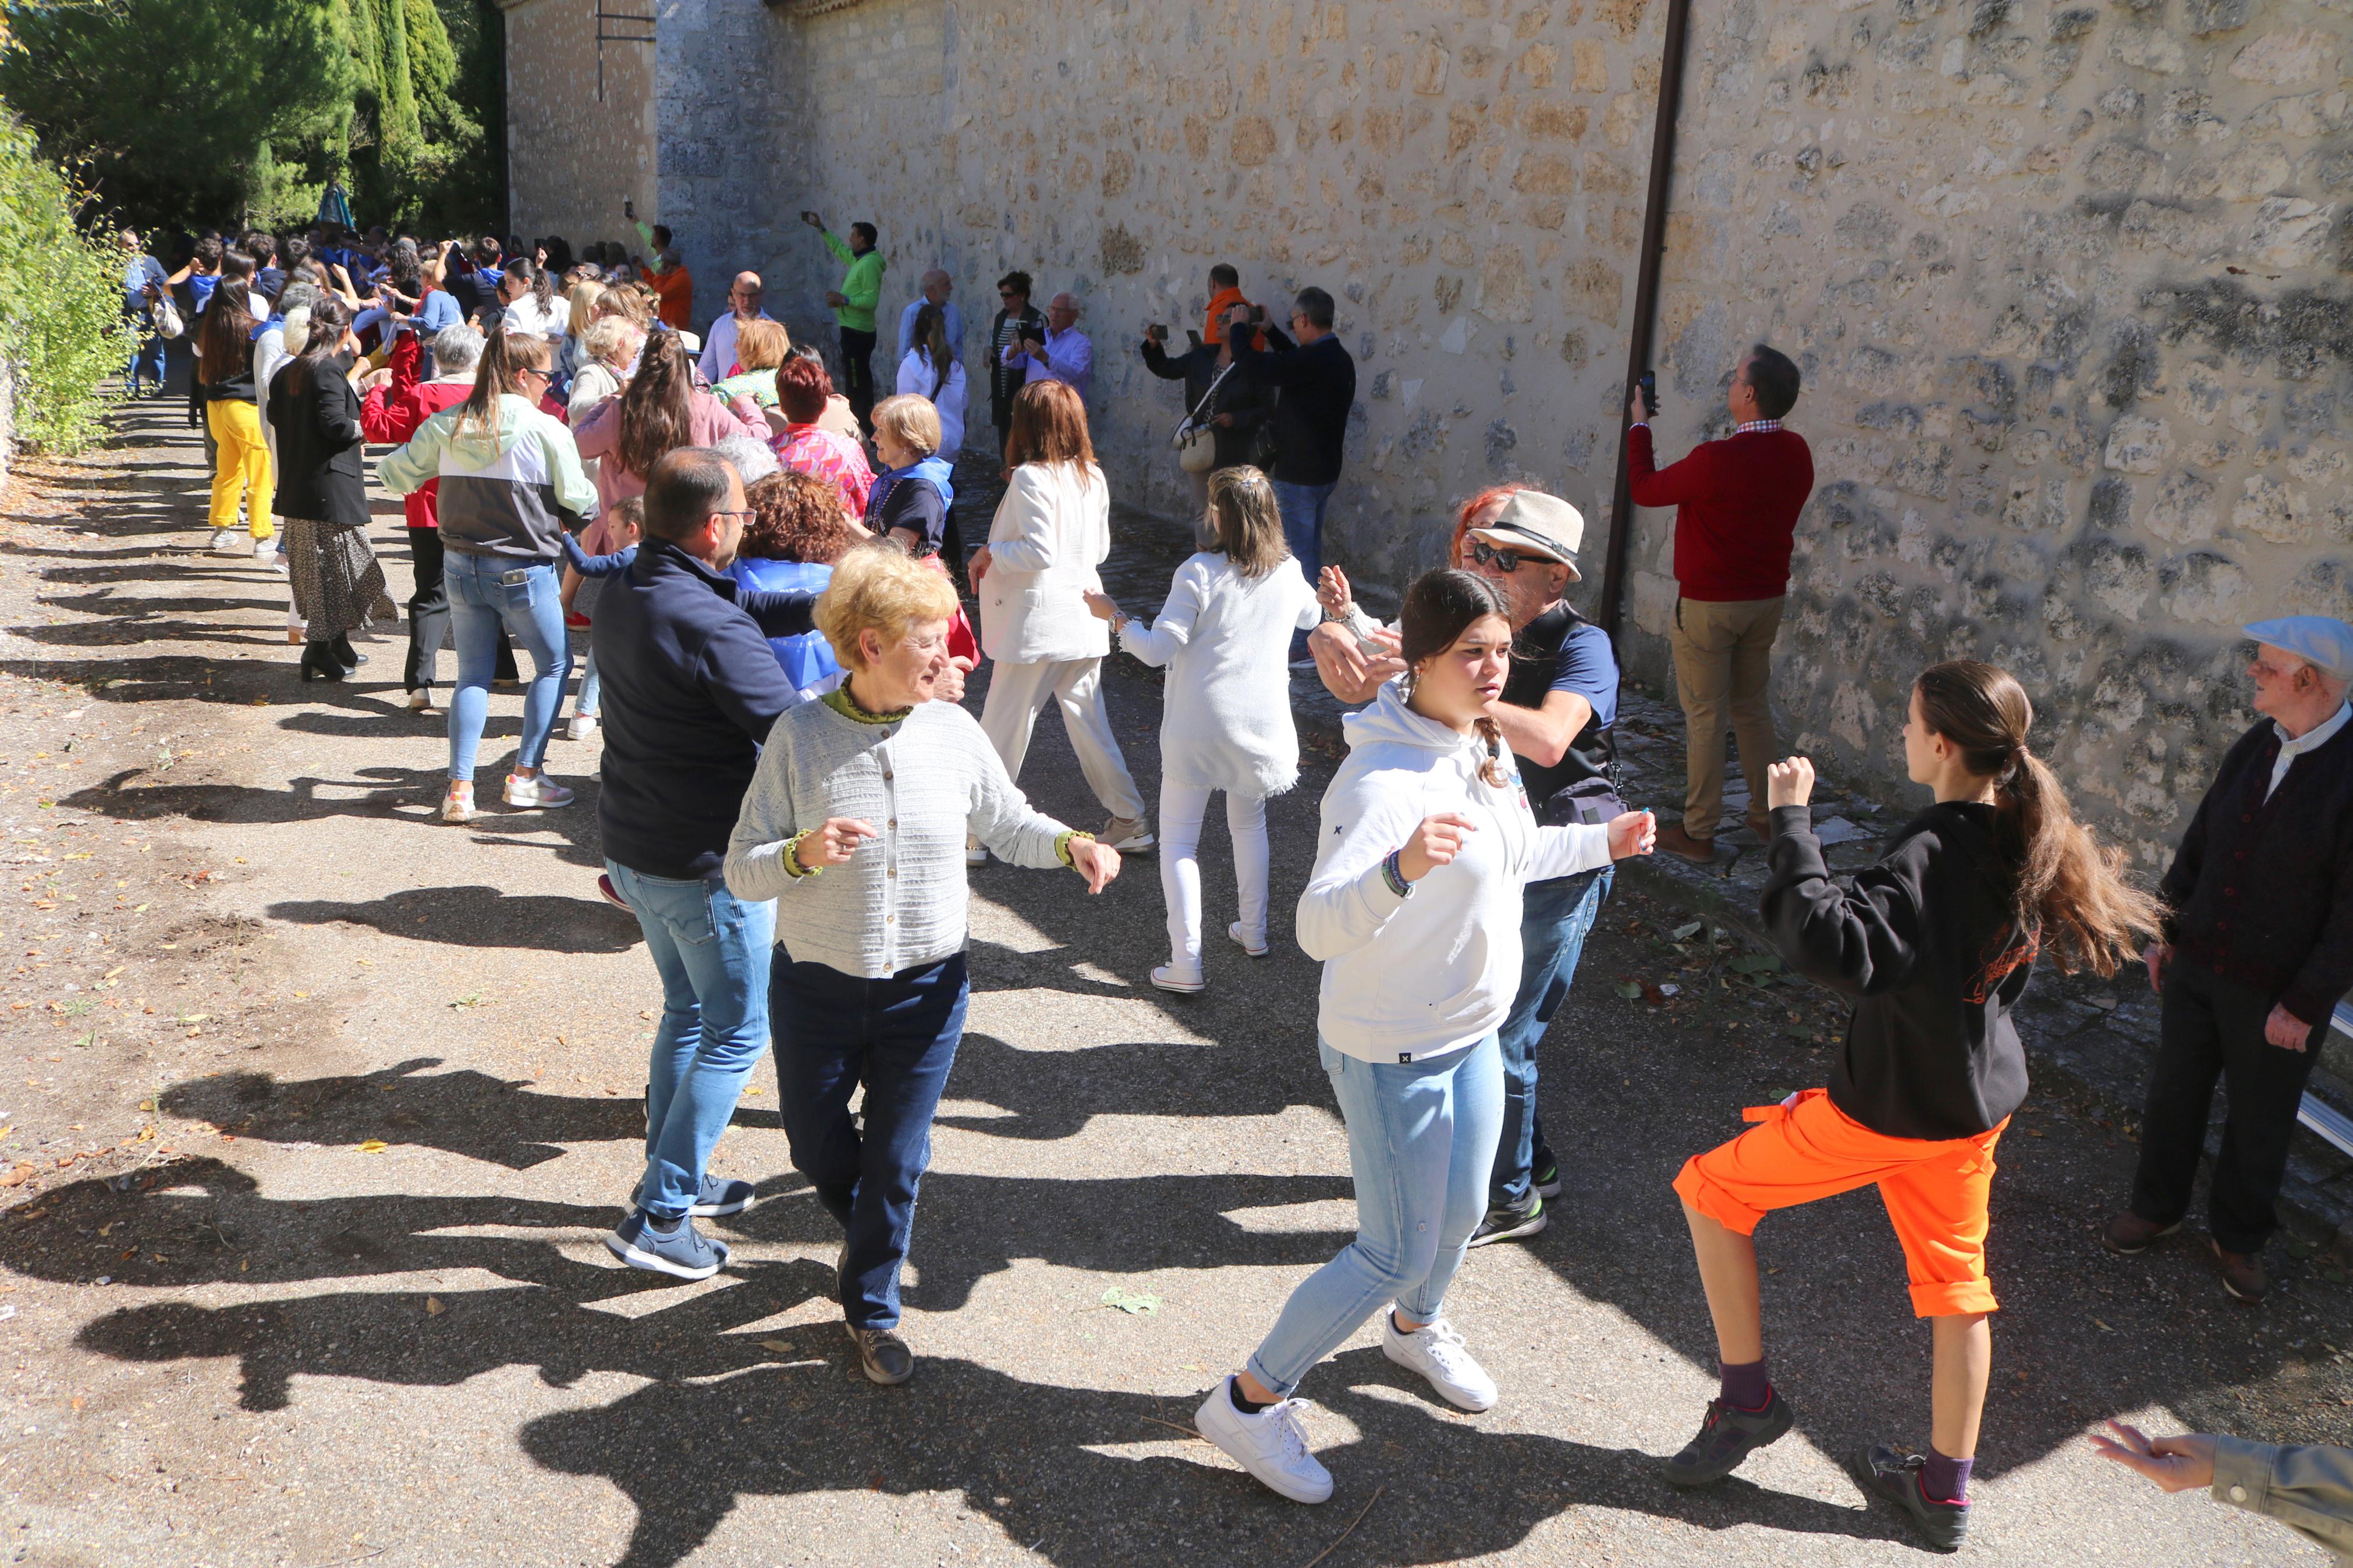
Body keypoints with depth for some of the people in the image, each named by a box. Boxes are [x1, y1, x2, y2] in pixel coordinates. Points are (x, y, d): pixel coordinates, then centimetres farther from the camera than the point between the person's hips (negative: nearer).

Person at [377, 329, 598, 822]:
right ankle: (526, 776, 14)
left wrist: (386, 465, 32)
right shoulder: (545, 429, -12)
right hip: (523, 569, -5)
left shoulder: (446, 425, 1)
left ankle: (460, 788, 8)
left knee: (473, 675, 13)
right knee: (554, 663, 15)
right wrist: (593, 501, 16)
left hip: (460, 567, 5)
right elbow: (578, 501, -6)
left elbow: (396, 475, 10)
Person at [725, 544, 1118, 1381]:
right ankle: (868, 1231, 53)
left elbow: (1008, 825, 8)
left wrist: (1071, 844, -12)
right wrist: (802, 852, -30)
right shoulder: (801, 735, -13)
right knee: (817, 1148, 19)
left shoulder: (954, 732, -6)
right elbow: (741, 870, -10)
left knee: (897, 1163, 11)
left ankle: (872, 1307, 35)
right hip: (817, 990, -1)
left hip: (927, 992, 1)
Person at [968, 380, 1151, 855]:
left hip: (1037, 622, -7)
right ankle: (1129, 820, 16)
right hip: (1083, 617, 7)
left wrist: (989, 552, -7)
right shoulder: (1093, 477, 6)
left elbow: (1039, 552, -21)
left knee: (1002, 726, 2)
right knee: (1088, 721, 14)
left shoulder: (1031, 479, -15)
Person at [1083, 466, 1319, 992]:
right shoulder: (1289, 574, 0)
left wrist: (1114, 615, -1)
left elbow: (1158, 649, -16)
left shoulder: (1199, 573, -16)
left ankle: (1186, 962, 0)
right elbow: (1312, 616, 22)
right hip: (1262, 722, 5)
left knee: (1178, 839, 4)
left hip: (1199, 724, -5)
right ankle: (1254, 932, 34)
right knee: (1249, 821, 26)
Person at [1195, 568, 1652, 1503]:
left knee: (1462, 1212, 25)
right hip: (1393, 1050, -8)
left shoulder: (1482, 747, 0)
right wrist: (1401, 867, -57)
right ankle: (1249, 1403, 17)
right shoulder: (1385, 781, -30)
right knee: (1397, 1253, 0)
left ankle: (1416, 1329, 56)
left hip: (1472, 1032, 8)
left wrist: (1596, 843, 23)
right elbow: (1320, 927, -40)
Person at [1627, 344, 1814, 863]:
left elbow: (1644, 488, -9)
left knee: (1705, 714, 1)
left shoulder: (1716, 460, -24)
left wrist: (1639, 425, 4)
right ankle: (1766, 815, 29)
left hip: (1708, 604, -7)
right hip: (1767, 599, 7)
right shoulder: (1796, 453, -2)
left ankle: (1698, 833, 8)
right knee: (1753, 707, 19)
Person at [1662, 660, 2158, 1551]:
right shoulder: (2038, 843, -3)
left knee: (1711, 1190, 9)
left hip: (1891, 1106, -8)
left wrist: (1791, 824, -36)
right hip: (1980, 1101, 8)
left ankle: (1748, 1398, 18)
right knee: (1956, 1284, 19)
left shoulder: (1932, 858, -28)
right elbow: (2116, 928, 15)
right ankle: (1945, 1495, 32)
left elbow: (1834, 947, -42)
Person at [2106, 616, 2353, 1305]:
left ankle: (2239, 1236, 37)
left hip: (2278, 991, -5)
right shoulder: (2254, 747, -3)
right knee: (2174, 1094, 18)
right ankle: (2157, 1207, 39)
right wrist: (2166, 930, 10)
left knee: (2259, 1121, 15)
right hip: (2197, 965, 5)